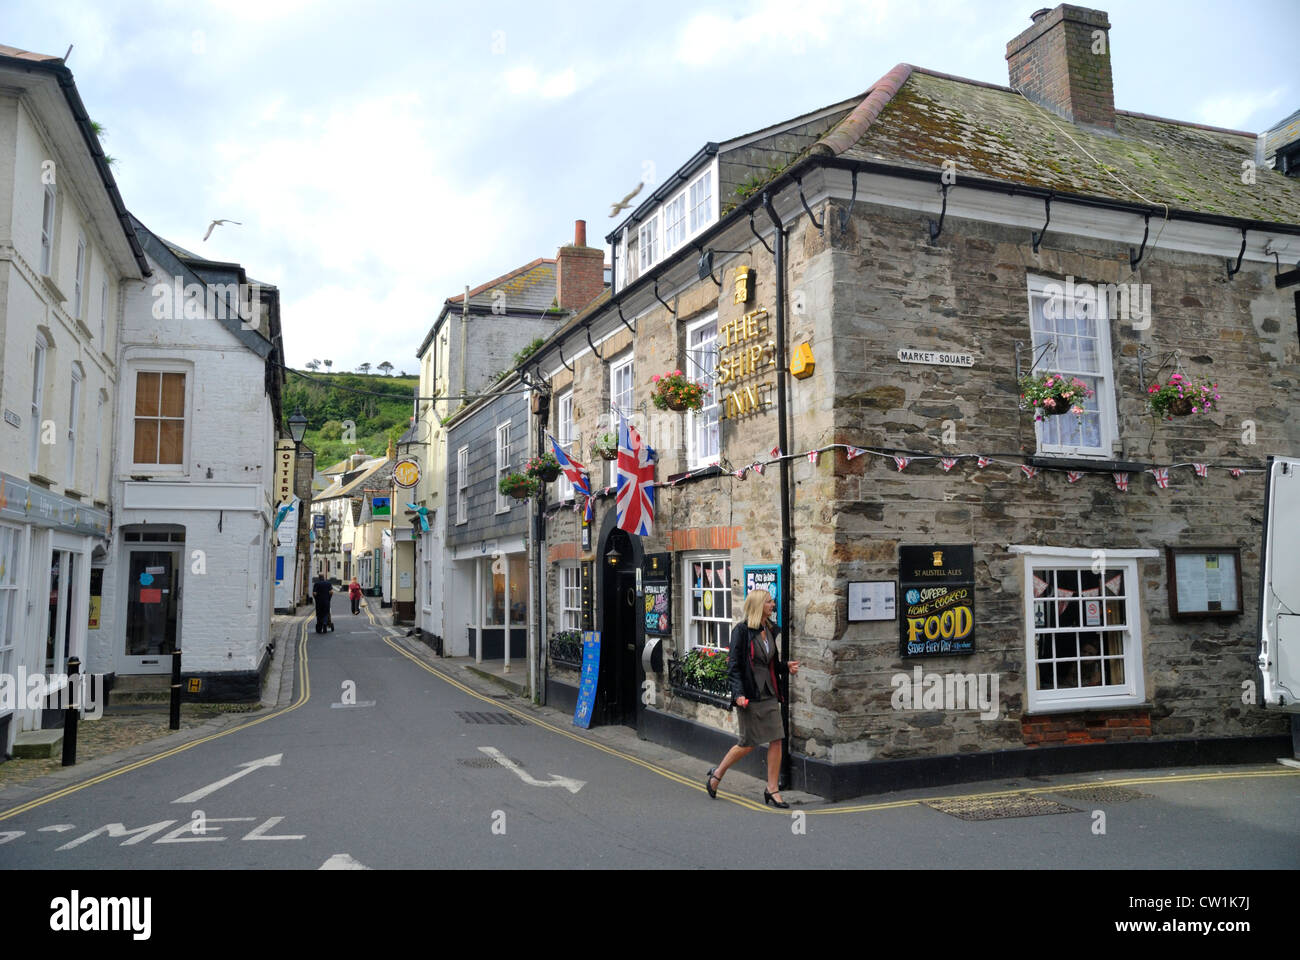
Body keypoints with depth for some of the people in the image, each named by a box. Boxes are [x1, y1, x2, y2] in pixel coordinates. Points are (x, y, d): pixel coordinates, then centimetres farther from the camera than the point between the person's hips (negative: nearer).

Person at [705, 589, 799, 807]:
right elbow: (734, 666, -12)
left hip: (770, 694, 6)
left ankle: (772, 790, 10)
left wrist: (786, 667, 1)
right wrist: (739, 693, -20)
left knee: (776, 740, 0)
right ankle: (717, 774, 24)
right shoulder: (742, 631, -11)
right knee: (748, 743, 2)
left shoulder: (771, 630, 10)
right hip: (751, 695, -6)